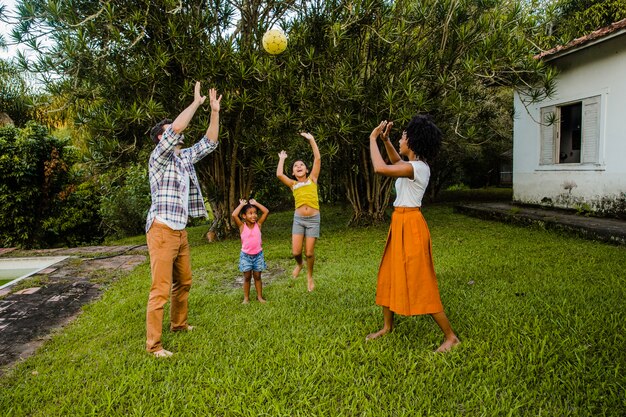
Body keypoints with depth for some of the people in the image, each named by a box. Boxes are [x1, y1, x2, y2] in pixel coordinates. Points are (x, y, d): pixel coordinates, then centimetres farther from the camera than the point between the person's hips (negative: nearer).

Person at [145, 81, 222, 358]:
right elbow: (176, 128, -24)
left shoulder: (185, 158, 14)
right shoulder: (159, 158, -8)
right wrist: (196, 103, -14)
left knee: (184, 282, 17)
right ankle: (153, 344, 0)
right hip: (162, 230, -8)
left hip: (180, 231, 8)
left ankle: (179, 324, 34)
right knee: (161, 289, -8)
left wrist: (215, 111, 8)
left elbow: (209, 142, 16)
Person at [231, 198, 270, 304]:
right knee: (247, 277, 9)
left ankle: (259, 296, 21)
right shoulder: (242, 226, -8)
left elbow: (266, 211, -11)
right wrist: (242, 204, -11)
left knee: (257, 276, 11)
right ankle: (246, 298, 20)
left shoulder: (258, 224, -4)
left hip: (258, 254, 1)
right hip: (246, 255, -1)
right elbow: (234, 215, -23)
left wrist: (255, 203, -4)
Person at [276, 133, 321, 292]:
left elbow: (318, 158, -2)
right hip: (298, 219, 2)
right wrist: (282, 159, 9)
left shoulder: (312, 179, 6)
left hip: (313, 219, -1)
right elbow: (279, 174, -7)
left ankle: (310, 276, 27)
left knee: (309, 252, 0)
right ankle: (299, 265, 32)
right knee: (296, 252, -4)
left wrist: (311, 139, -2)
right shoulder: (292, 184, 9)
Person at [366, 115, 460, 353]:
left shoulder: (415, 168, -21)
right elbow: (396, 162, 30)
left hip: (410, 226, -10)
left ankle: (450, 336, 10)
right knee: (389, 276, 17)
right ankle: (387, 326, 33)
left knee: (419, 282, -3)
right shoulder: (416, 165, 8)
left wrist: (373, 139, -17)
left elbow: (380, 168, -31)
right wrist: (385, 140, 17)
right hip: (400, 224, 10)